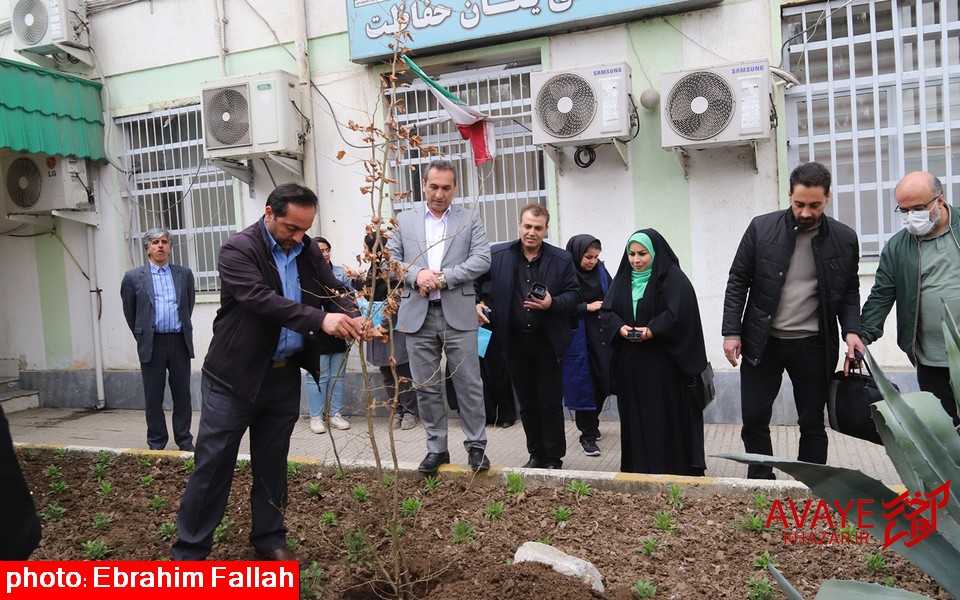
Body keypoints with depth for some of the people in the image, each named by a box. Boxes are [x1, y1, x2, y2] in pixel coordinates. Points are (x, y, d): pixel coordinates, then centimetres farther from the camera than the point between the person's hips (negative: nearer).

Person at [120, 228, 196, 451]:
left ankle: (184, 440, 18)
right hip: (152, 344, -1)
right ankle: (156, 443, 17)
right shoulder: (134, 277, 2)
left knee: (182, 394, 7)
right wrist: (142, 335, 13)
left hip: (180, 342, 1)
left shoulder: (184, 274, 8)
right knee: (153, 397, 5)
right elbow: (129, 311, 10)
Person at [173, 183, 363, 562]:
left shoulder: (308, 251, 5)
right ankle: (189, 552, 15)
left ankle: (269, 540, 28)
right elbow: (261, 299, -27)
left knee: (273, 464, 15)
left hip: (284, 376, 5)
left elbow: (334, 290, 3)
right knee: (213, 463, 2)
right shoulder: (238, 249, -14)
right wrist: (320, 319, -38)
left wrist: (352, 318, -21)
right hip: (234, 376, -5)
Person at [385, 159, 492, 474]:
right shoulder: (404, 220, 10)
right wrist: (416, 275, -14)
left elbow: (482, 259, -4)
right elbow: (389, 260, 6)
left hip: (458, 313, -1)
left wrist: (444, 278, -13)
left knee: (469, 384, 3)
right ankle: (436, 448, 20)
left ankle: (476, 445, 17)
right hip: (418, 314, 2)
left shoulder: (470, 218, 7)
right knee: (426, 387, 8)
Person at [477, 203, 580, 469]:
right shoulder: (496, 255, 0)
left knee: (550, 403, 5)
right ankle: (536, 455, 27)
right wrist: (476, 303, -6)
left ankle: (554, 458, 18)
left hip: (548, 341, -2)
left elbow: (574, 294, 0)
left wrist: (552, 303, -17)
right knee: (527, 403, 13)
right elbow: (475, 282, 10)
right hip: (515, 340, 2)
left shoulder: (561, 259, -2)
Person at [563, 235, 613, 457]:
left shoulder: (600, 270, 6)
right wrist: (587, 307, -12)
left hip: (601, 336, 5)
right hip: (578, 339, -5)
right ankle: (588, 435, 11)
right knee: (584, 386, 0)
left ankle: (592, 424, 33)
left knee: (602, 382, 8)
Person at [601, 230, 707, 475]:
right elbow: (606, 310, 6)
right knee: (636, 417, 8)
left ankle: (675, 471, 10)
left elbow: (680, 312, -15)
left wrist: (653, 330, -24)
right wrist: (619, 327, -13)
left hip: (664, 361, -5)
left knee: (667, 417, 0)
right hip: (630, 363, 5)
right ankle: (639, 470, 18)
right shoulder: (622, 279, 12)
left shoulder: (672, 277, -4)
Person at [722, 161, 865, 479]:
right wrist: (731, 331, -6)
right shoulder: (761, 228, -4)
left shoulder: (844, 239, 0)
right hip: (762, 341, 0)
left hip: (813, 345, 1)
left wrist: (851, 329, -7)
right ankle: (761, 483, 20)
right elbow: (738, 281, -1)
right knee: (754, 418, 3)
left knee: (812, 423, 10)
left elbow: (849, 291, 10)